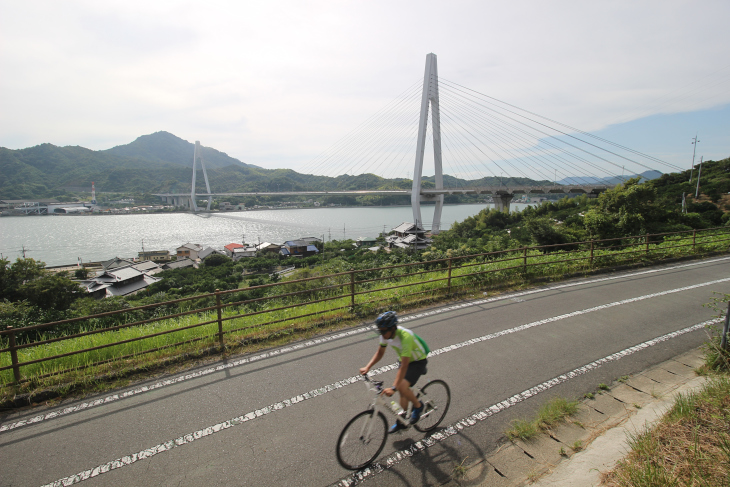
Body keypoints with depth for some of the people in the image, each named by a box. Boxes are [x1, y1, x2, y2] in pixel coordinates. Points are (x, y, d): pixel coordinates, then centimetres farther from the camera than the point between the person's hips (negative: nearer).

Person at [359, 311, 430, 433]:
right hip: (405, 360, 7)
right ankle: (402, 422, 27)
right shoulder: (386, 334, -16)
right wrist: (367, 367, -13)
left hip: (418, 361, -6)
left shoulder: (405, 337, -38)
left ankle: (418, 406, 5)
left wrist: (393, 388, -42)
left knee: (402, 387, -23)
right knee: (402, 392, 8)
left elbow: (404, 366, -39)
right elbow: (380, 353, 0)